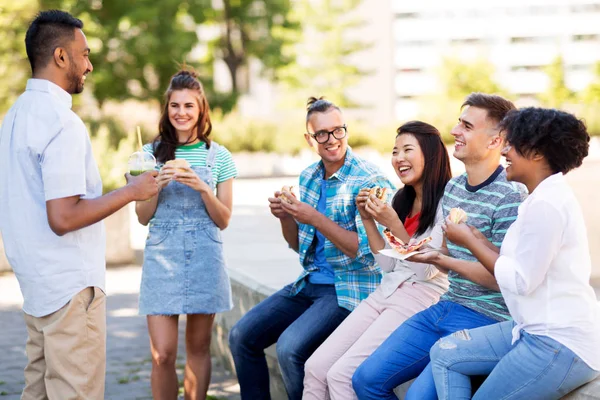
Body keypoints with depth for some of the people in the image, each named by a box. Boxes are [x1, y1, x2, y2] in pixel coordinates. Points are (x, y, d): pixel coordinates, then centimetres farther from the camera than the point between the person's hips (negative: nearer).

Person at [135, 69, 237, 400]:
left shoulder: (219, 157, 4)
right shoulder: (152, 153, 5)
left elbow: (224, 220, 4)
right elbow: (143, 217, 5)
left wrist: (202, 189, -13)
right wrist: (158, 184, -12)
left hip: (205, 259, 1)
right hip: (162, 257, 0)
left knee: (198, 347, 8)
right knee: (162, 354, -5)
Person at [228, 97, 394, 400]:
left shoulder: (369, 181, -15)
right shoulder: (309, 177, 9)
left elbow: (366, 250, -20)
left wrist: (315, 218, -23)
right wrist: (286, 218, -5)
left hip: (351, 289, -8)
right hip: (311, 282, 8)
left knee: (290, 348, -25)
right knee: (242, 336, 1)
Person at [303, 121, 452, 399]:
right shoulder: (402, 199, 15)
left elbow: (427, 269, -13)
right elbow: (388, 264, 14)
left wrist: (393, 224, -19)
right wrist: (368, 220, 5)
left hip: (421, 298, -8)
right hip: (387, 292, 8)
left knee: (341, 374, -19)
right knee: (315, 367, -5)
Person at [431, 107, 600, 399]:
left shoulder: (546, 205, -18)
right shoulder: (545, 197, 13)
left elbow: (520, 281, -19)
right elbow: (523, 265, 8)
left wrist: (469, 240, -7)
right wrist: (474, 236, 6)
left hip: (561, 344, -10)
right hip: (537, 330, 10)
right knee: (444, 353, 6)